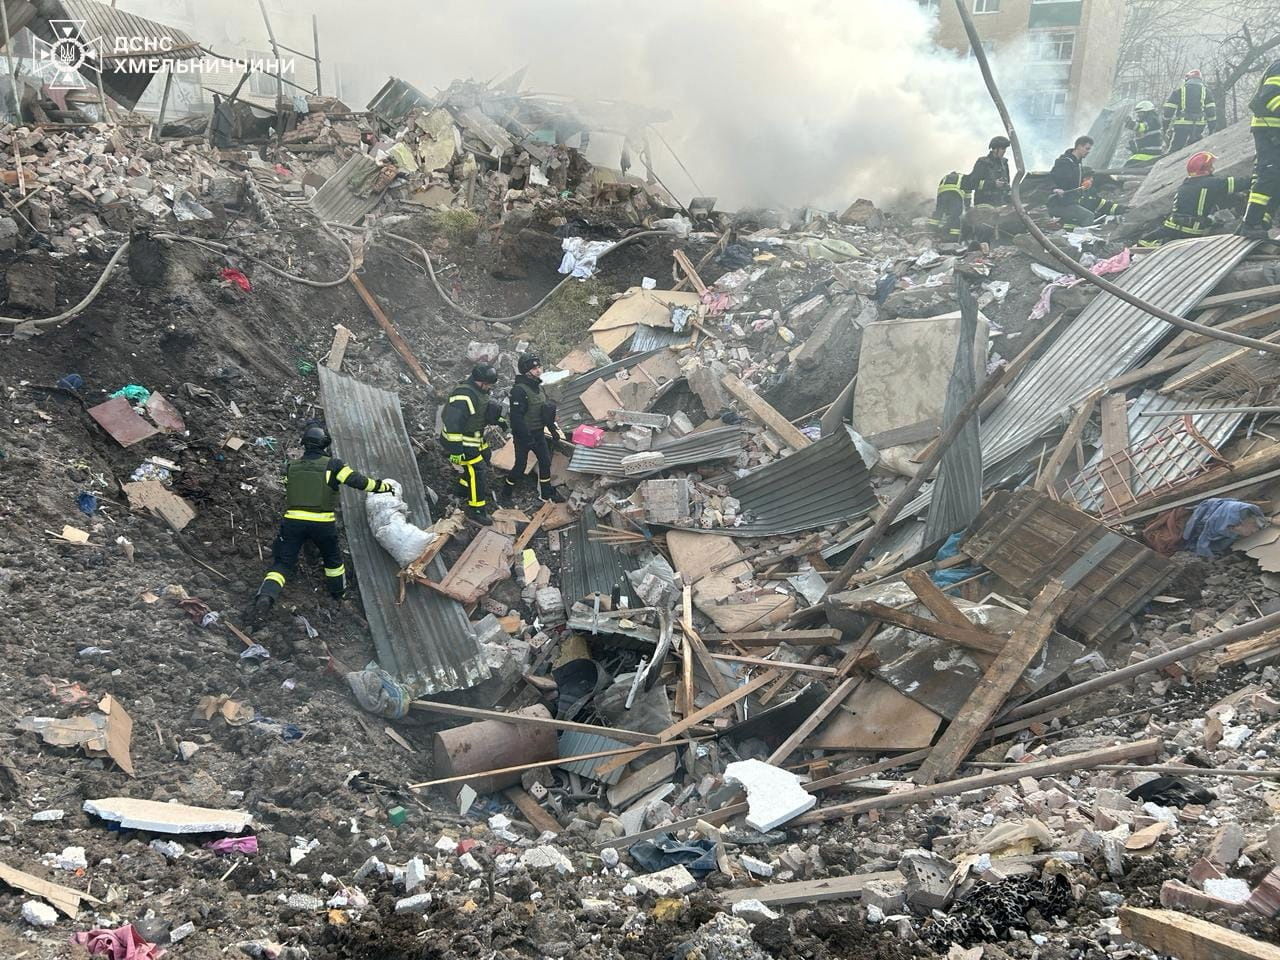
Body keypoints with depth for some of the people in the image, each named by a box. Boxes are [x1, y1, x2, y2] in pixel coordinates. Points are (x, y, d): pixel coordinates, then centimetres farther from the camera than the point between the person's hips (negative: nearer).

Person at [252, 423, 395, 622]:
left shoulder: (291, 467, 8)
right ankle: (338, 594, 43)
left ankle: (265, 597, -20)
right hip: (323, 524, -1)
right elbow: (359, 482, -5)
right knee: (332, 557, 26)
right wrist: (385, 486, 7)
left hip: (293, 521, 1)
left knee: (282, 563, 3)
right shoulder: (332, 465, -3)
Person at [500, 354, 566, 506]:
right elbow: (516, 417, -26)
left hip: (538, 433, 8)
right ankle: (505, 494, 20)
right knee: (520, 466, 2)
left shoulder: (538, 387, 6)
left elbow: (545, 410, 19)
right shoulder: (519, 390, -23)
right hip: (524, 435, -8)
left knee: (545, 462, 13)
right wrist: (527, 438, -26)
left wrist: (552, 428, 18)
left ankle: (546, 494, 27)